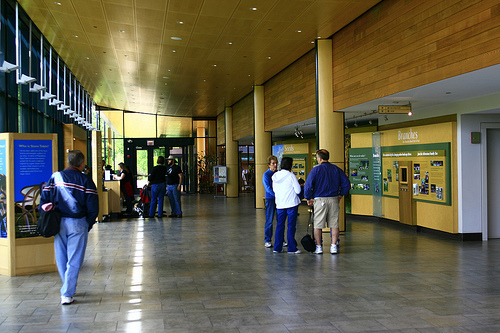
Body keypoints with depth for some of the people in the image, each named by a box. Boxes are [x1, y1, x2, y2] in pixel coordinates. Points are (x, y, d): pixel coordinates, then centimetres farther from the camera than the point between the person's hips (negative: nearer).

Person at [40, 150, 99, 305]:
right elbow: (93, 206, -8)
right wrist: (88, 225, 4)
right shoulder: (85, 180, -5)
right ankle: (67, 294, 2)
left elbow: (44, 199, 3)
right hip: (78, 223, -3)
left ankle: (68, 289, 30)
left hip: (58, 223, 4)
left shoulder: (55, 177, 4)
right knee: (74, 260, 3)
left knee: (61, 258, 17)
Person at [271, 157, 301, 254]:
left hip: (279, 204, 5)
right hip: (291, 204, -5)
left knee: (279, 225, 11)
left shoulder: (275, 176, 4)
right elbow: (298, 190, -12)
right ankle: (291, 248, 5)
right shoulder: (291, 175, -12)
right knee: (291, 226, 1)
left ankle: (277, 247, 13)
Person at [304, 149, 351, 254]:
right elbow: (347, 183, 6)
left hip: (320, 200, -3)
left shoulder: (316, 169, -5)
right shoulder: (336, 169, 7)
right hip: (334, 199, 3)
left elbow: (308, 186, -11)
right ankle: (334, 247, 8)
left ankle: (318, 247, 9)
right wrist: (340, 195, 16)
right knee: (334, 224, 8)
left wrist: (308, 198, 2)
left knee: (317, 225, 6)